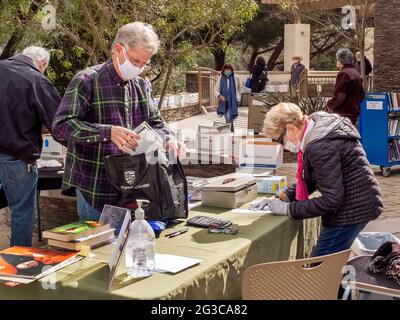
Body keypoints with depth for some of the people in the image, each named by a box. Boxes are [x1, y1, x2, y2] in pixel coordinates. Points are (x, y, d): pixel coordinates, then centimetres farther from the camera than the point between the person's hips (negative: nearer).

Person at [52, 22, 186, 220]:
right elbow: (60, 126, -20)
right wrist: (108, 132, -32)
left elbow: (154, 122, 18)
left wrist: (168, 140, -5)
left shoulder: (141, 86, 11)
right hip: (95, 189, -6)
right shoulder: (87, 81, -11)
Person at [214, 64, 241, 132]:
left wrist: (238, 97, 17)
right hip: (224, 101, 2)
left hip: (232, 101, -2)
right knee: (226, 118, 10)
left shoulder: (235, 77, -5)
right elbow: (216, 90, -2)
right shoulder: (220, 78, -3)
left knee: (229, 117, -18)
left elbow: (239, 88, 12)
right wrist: (219, 96, -21)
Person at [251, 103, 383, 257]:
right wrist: (282, 198, 3)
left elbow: (331, 200, -24)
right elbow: (310, 180, 16)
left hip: (351, 210, -10)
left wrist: (288, 209, -17)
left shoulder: (321, 147, -26)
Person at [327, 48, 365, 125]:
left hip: (344, 113, -10)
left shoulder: (343, 74, -15)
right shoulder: (356, 73, 15)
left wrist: (330, 105, -5)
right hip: (354, 112, 10)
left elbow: (339, 96, -19)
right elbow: (362, 95, 20)